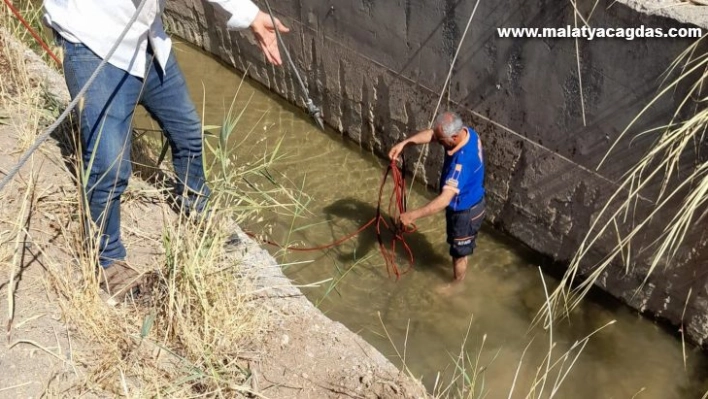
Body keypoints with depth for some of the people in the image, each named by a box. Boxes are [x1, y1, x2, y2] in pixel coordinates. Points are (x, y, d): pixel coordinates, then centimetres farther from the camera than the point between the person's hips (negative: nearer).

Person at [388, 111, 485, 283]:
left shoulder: (462, 161, -41)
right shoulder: (466, 132, -14)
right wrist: (404, 143, -23)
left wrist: (413, 215, -39)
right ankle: (461, 270, 59)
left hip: (464, 212, -9)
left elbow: (444, 200, -42)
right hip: (472, 202, 9)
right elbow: (430, 134, -8)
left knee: (459, 252, 18)